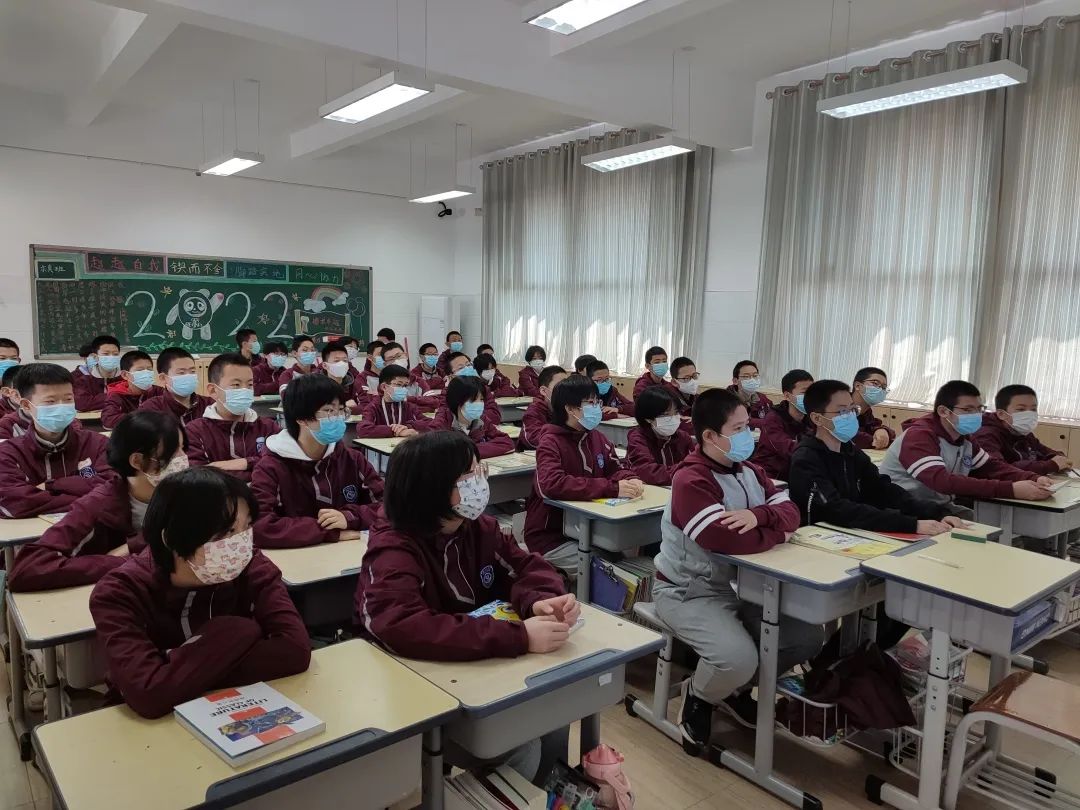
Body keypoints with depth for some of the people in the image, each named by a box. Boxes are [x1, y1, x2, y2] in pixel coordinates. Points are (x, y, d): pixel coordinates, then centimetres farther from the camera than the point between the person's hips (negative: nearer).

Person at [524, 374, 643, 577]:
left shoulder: (596, 437, 5)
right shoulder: (550, 442, -17)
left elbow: (617, 468, 6)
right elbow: (552, 484, -33)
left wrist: (630, 480, -20)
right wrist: (612, 488, -35)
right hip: (551, 537, -6)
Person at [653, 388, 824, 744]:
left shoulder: (748, 470, 5)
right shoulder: (691, 480, -23)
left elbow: (790, 511, -2)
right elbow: (726, 539, -33)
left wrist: (759, 515, -25)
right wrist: (778, 533, -15)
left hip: (741, 584, 8)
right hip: (690, 590, -8)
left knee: (808, 636, 0)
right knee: (739, 658, -28)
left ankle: (735, 689, 23)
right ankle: (697, 695, 10)